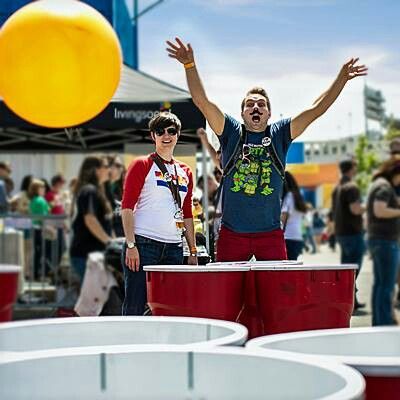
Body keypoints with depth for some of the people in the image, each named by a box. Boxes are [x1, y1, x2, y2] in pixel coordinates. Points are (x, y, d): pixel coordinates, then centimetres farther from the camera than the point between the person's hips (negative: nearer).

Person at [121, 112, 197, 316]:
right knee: (135, 308, -5)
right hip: (143, 245, -5)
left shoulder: (185, 172, 17)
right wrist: (131, 245, -13)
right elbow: (127, 206, -5)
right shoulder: (142, 165, 1)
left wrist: (193, 250, 15)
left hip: (174, 249, 5)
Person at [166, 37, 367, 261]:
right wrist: (190, 65, -15)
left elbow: (316, 110, 1)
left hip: (270, 233, 1)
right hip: (232, 233, -1)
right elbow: (202, 102, -5)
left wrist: (342, 78, -6)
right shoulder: (231, 132, 5)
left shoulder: (279, 134, 6)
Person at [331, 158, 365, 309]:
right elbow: (355, 209, -24)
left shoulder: (337, 188, 14)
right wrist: (367, 207, -7)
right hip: (352, 232, -9)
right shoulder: (352, 187, -15)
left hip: (341, 232, 9)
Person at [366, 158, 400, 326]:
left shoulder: (377, 185, 17)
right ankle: (385, 323, -10)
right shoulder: (385, 186, -14)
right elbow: (379, 211, -26)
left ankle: (378, 322, 18)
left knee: (379, 283, 13)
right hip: (386, 241, -11)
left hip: (376, 239, 11)